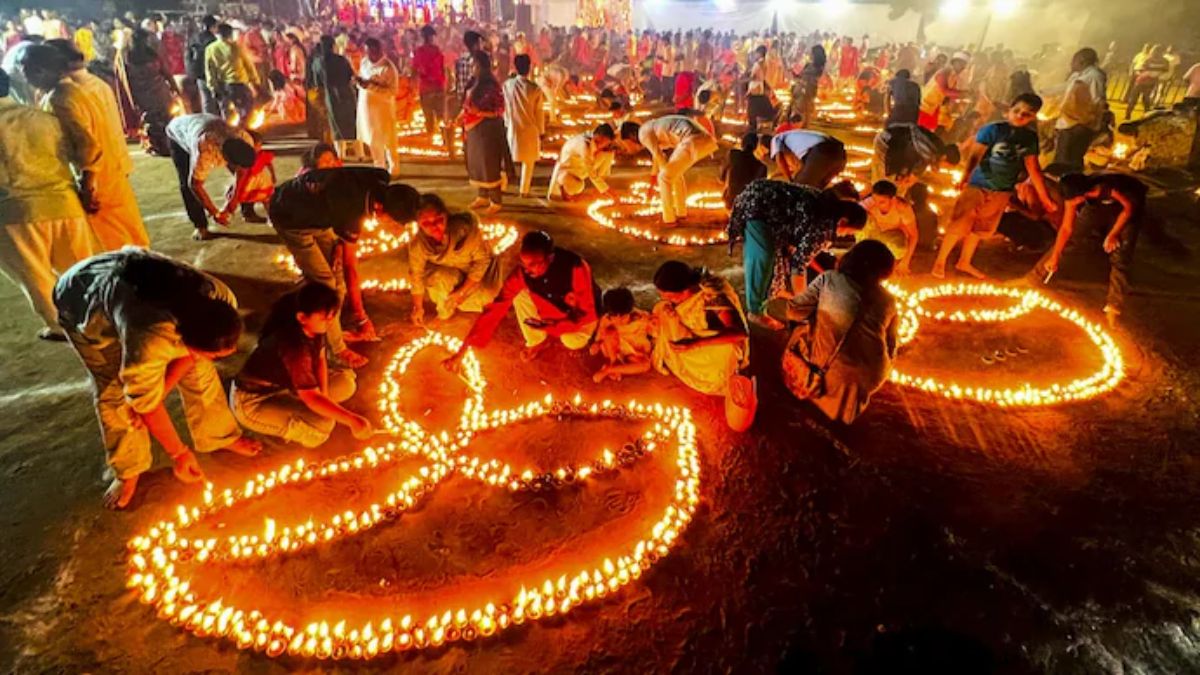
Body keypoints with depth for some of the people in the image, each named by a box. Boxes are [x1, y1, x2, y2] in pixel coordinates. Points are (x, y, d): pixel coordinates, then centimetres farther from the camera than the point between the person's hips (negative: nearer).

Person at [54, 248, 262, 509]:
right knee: (115, 391, -11)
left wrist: (160, 391, -17)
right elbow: (144, 402, -29)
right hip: (82, 302, -4)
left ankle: (220, 436, 19)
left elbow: (189, 354, -11)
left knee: (199, 369, -1)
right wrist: (179, 454, -19)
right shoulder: (149, 341, -46)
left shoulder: (222, 302, -31)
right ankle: (128, 470, 12)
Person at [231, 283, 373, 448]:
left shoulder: (313, 327, -13)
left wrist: (324, 396, -13)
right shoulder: (294, 346, -36)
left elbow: (320, 359, 1)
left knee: (346, 382, 3)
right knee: (323, 424, -28)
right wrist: (352, 420, -44)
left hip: (284, 383, 9)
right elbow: (311, 397, -39)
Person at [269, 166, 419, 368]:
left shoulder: (380, 183, -18)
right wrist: (362, 319, -22)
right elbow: (351, 267, -30)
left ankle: (332, 332, 24)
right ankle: (336, 349, 4)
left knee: (337, 273, 7)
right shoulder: (349, 206, -38)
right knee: (324, 282, -10)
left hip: (315, 211, 8)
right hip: (291, 218, -8)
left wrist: (340, 243, -9)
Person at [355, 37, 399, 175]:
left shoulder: (388, 68, -16)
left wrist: (370, 85, -28)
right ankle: (380, 167, 27)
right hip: (367, 107, 7)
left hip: (382, 109, -7)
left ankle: (393, 168, 17)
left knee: (388, 139, 3)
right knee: (373, 139, 14)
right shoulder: (365, 62, 8)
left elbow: (391, 92, -22)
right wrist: (359, 80, -3)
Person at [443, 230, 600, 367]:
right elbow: (496, 307, -27)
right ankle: (537, 342, 0)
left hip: (582, 312, -2)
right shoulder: (523, 271, -28)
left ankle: (578, 337, 10)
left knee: (572, 342, -29)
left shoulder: (576, 268, -38)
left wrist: (549, 327, -34)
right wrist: (463, 350, -32)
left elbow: (587, 312, -27)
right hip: (554, 306, 3)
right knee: (520, 295, -23)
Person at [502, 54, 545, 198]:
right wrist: (541, 131, 2)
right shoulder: (535, 89, -15)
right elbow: (539, 112, -8)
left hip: (513, 128, 3)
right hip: (530, 129, -2)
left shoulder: (507, 84, -8)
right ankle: (524, 190, 14)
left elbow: (504, 106, 3)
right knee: (529, 161, 12)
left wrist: (507, 123, 16)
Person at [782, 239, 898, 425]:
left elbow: (794, 311, -2)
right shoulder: (888, 301, 4)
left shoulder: (829, 279, -4)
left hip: (829, 370, -2)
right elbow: (891, 349, 11)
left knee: (800, 333, 23)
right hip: (871, 378, 3)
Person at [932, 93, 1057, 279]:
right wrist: (965, 177, -39)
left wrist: (1045, 199, 7)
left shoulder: (1030, 138, 3)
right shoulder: (993, 129, -12)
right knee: (958, 226, -5)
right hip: (978, 186, -5)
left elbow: (1034, 170, 7)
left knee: (980, 229, 16)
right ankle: (940, 262, 8)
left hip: (1002, 192, 5)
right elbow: (974, 155, -21)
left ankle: (964, 263, 31)